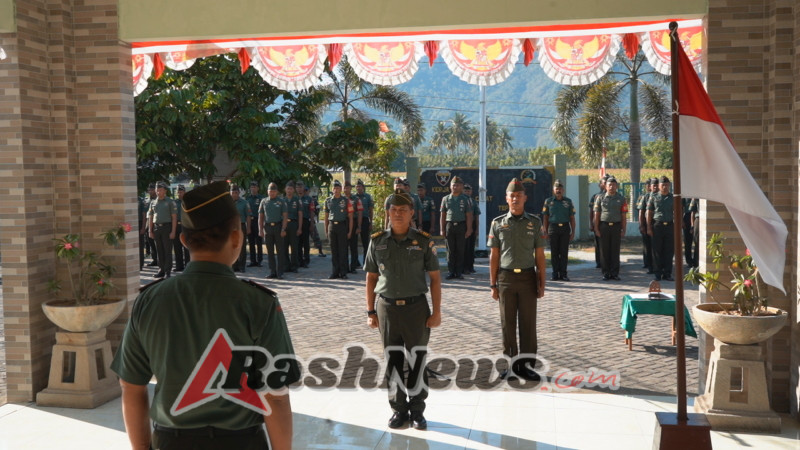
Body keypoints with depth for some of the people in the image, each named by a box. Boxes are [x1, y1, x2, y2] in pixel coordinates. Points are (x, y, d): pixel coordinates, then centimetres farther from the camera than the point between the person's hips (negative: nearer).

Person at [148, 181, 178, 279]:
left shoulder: (170, 202, -2)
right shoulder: (153, 203, 12)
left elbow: (174, 217, -5)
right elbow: (151, 218, 15)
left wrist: (173, 231, -12)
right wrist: (150, 231, 9)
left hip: (167, 227, -5)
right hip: (156, 228, 5)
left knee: (167, 250, -3)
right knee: (159, 250, 8)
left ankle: (168, 271, 0)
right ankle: (161, 270, 15)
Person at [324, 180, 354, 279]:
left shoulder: (346, 201, 0)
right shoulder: (328, 200, 9)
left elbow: (350, 217, 0)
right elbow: (326, 216, 14)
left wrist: (350, 231, -5)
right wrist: (326, 230, 9)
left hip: (342, 226, -3)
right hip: (331, 226, 3)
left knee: (342, 250, -1)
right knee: (334, 250, 6)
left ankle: (343, 273, 4)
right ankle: (335, 272, 13)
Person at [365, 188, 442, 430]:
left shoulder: (424, 241, -2)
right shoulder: (378, 242, 2)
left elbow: (435, 278, 0)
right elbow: (371, 278, 7)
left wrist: (437, 311, -4)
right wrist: (370, 312, 4)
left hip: (416, 307, -1)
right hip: (387, 308, 1)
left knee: (417, 360, 4)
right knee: (393, 361, 9)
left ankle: (417, 410, 19)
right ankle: (398, 409, 23)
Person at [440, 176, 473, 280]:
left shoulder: (465, 199, 5)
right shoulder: (446, 199, 9)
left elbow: (469, 216, 3)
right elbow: (443, 215, 10)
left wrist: (469, 229, -4)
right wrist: (442, 229, 4)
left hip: (461, 226, -1)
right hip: (449, 225, 1)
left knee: (460, 250, 2)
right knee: (450, 250, 2)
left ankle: (459, 272, 9)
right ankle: (451, 272, 8)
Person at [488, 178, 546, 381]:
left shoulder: (534, 223, 3)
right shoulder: (498, 223, 3)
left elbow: (539, 256, 4)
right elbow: (494, 256, 4)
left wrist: (541, 284, 0)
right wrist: (493, 284, 0)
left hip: (528, 278, 0)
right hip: (506, 278, 0)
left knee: (528, 323, 3)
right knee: (508, 324, 6)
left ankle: (527, 364, 12)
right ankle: (511, 364, 16)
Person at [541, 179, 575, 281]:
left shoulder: (568, 201, 10)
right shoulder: (548, 201, 7)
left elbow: (572, 218, 10)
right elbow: (545, 217, 8)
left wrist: (573, 232, 3)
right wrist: (545, 231, 1)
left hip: (565, 228, 1)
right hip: (553, 228, -1)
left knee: (564, 252, 0)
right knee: (554, 252, 1)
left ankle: (563, 273, 6)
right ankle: (555, 273, 7)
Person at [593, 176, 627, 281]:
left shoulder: (621, 199, 8)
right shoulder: (600, 198, 7)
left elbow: (624, 216, 6)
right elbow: (596, 215, 5)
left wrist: (623, 230, -1)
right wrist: (596, 229, -2)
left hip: (616, 226, 0)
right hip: (604, 226, 0)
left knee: (615, 251, 2)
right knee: (604, 251, 2)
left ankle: (615, 273, 9)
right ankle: (606, 273, 8)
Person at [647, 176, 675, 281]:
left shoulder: (673, 197, 9)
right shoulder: (654, 197, 6)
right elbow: (649, 213, 6)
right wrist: (649, 228, 0)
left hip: (669, 226, 1)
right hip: (657, 225, -1)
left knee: (669, 251, 2)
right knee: (657, 251, 1)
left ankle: (667, 274, 9)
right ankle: (658, 274, 8)